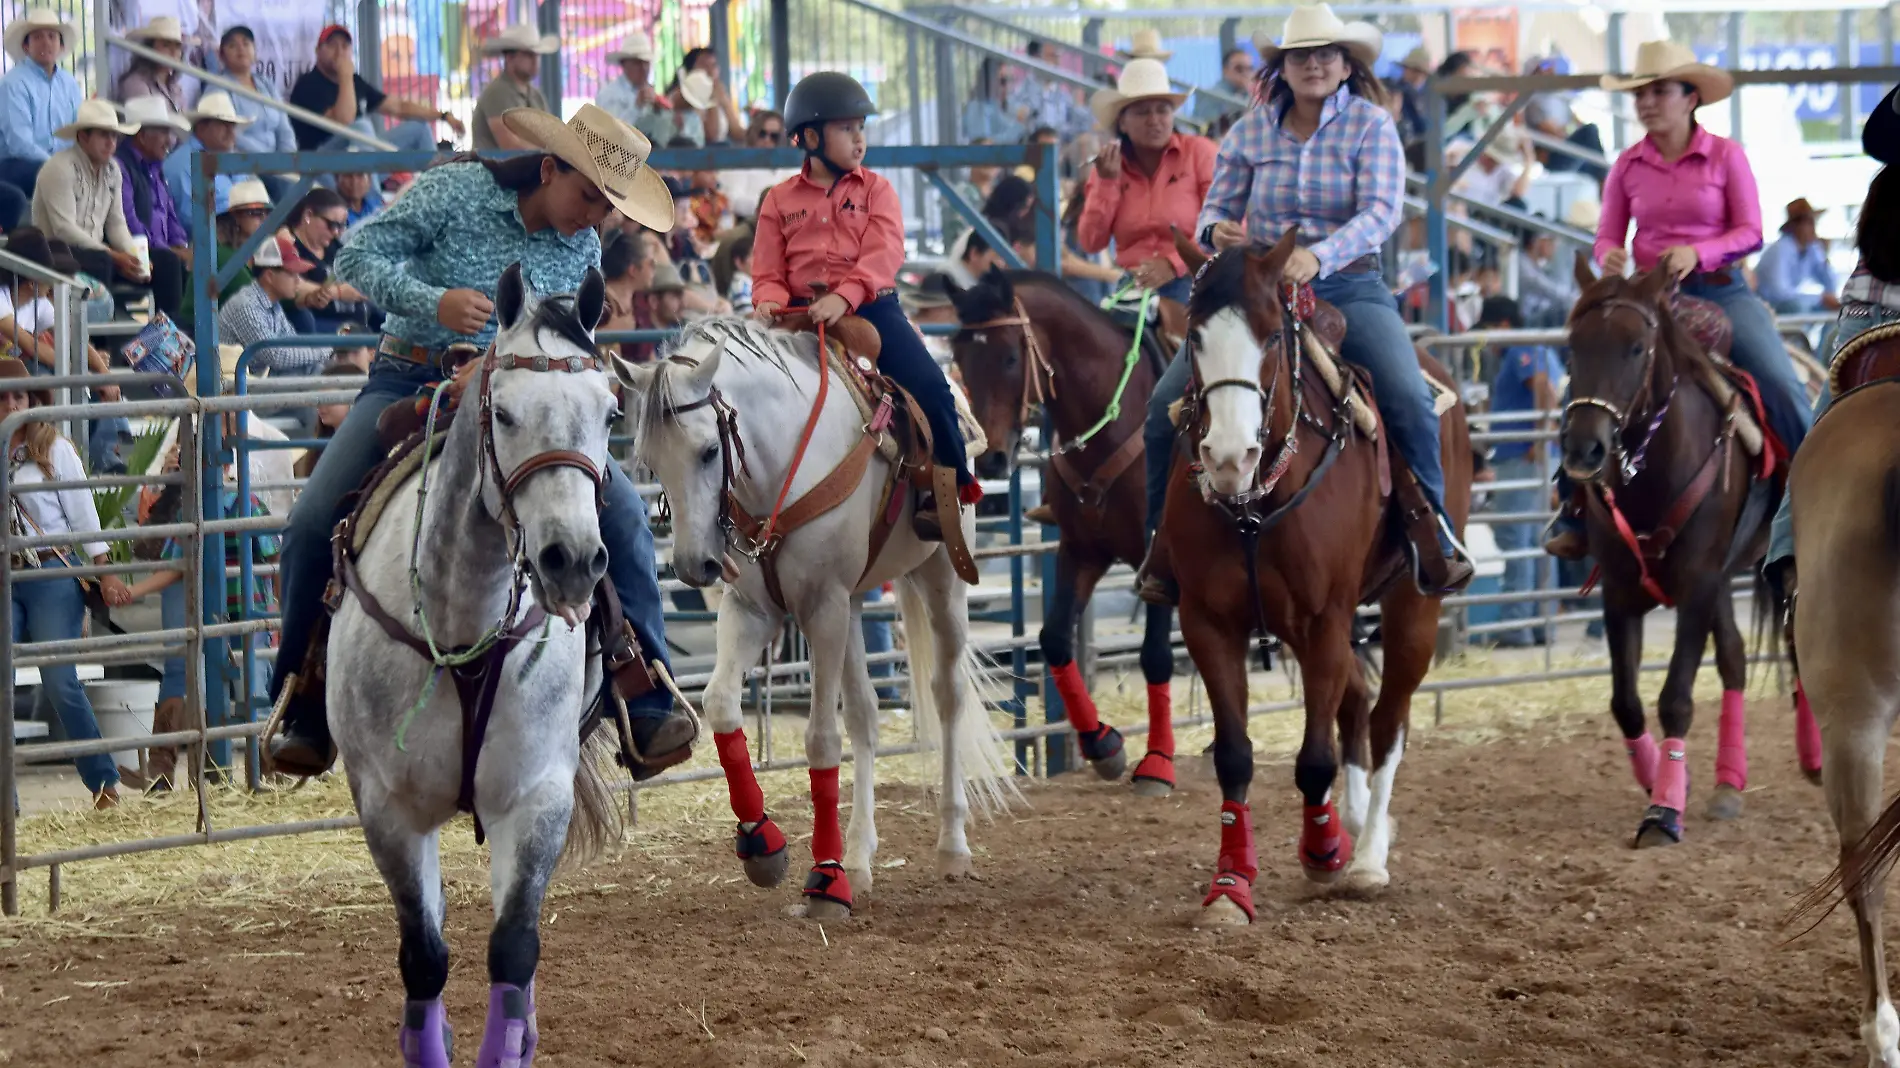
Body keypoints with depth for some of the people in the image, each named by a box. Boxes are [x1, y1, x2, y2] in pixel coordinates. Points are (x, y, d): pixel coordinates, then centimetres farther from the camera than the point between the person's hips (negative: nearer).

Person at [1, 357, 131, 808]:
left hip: (52, 576, -3)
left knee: (60, 683, -8)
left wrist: (105, 573, -4)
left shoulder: (54, 449, -1)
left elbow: (82, 512, 0)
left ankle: (104, 783, 5)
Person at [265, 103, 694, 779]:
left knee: (622, 512, -16)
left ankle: (646, 705, -12)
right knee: (314, 524, -19)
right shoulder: (453, 191, -8)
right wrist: (434, 301, -25)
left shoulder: (583, 249, 5)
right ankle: (307, 713, -4)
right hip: (409, 384, -3)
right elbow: (359, 255, -9)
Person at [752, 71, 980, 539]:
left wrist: (845, 296, -27)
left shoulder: (875, 190, 8)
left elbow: (883, 254, -8)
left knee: (928, 385, -20)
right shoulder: (781, 200, 12)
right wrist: (769, 300, -17)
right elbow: (768, 270, 8)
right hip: (802, 315, 1)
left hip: (870, 306, -1)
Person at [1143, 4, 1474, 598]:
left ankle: (1434, 541, -11)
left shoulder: (1371, 125, -2)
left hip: (1349, 288, -2)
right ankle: (1164, 547, 2)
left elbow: (1382, 213, -15)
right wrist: (1216, 229, -15)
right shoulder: (1250, 132, 6)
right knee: (1167, 403, -13)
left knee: (1409, 400, -27)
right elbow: (1216, 207, 12)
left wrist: (1318, 256, -33)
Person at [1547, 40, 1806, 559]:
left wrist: (1697, 252, -23)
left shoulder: (1725, 156, -3)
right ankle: (1574, 512, -4)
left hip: (1720, 290, -2)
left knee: (1782, 387, -18)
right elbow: (1608, 234, 7)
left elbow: (1750, 231, -5)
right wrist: (1609, 256, -18)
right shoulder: (1628, 165, 5)